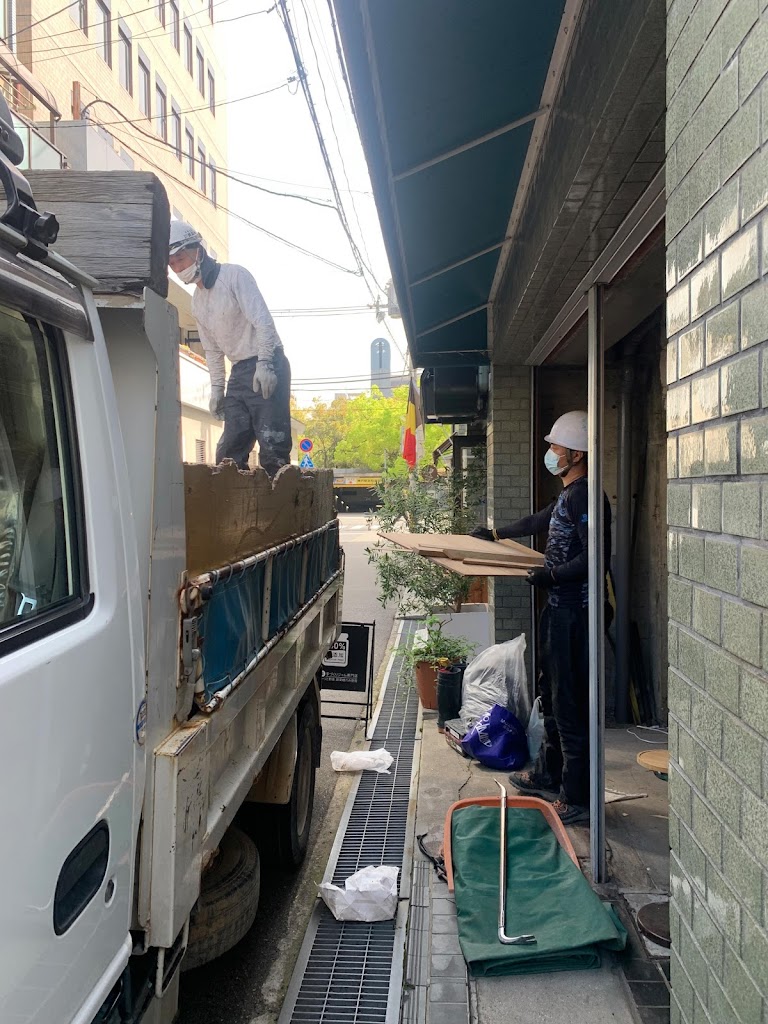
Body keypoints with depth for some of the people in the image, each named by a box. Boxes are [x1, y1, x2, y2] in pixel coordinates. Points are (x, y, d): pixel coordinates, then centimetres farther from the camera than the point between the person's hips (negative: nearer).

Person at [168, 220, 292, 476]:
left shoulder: (234, 275, -6)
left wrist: (264, 364, -23)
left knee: (272, 445, -15)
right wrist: (217, 388, 14)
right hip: (240, 371, 8)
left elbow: (263, 321, -15)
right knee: (229, 450, 2)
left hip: (268, 367, -8)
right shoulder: (197, 302, 16)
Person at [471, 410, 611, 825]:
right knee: (552, 695, 20)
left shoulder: (585, 496, -17)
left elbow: (597, 556, -25)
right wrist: (496, 534, 39)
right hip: (559, 608, 11)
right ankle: (548, 776, 34)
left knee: (571, 702, -5)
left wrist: (551, 575, -29)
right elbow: (539, 521, 32)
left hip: (574, 611, -11)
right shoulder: (567, 495, 15)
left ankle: (577, 798, 4)